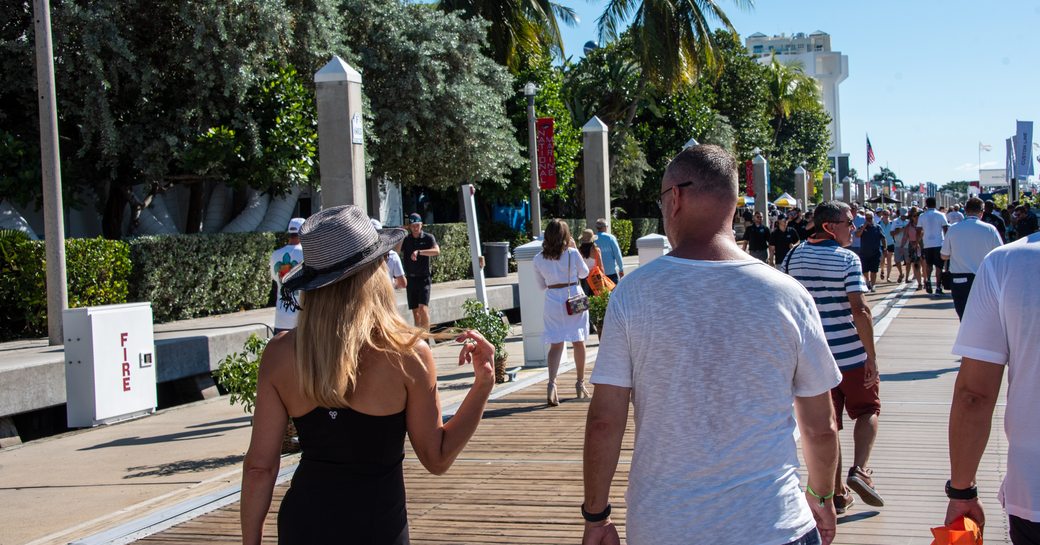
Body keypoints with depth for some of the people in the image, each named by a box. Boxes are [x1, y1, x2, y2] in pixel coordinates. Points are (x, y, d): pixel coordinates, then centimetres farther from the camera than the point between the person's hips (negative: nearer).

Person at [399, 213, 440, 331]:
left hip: (424, 278, -4)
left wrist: (419, 252, -30)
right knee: (415, 311, 7)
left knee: (423, 308, -16)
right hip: (410, 278, 4)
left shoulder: (428, 237, -2)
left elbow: (437, 251, -20)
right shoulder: (405, 239, 7)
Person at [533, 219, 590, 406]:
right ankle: (580, 384, 25)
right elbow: (584, 273, 8)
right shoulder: (572, 253, -9)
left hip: (553, 301, 1)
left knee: (556, 344, 1)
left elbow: (542, 285, 8)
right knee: (579, 342, 14)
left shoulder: (538, 259, -2)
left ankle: (552, 383, -20)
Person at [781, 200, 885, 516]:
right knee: (867, 410, 17)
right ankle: (859, 469, -1)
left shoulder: (794, 258, 5)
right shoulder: (847, 259, -11)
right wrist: (871, 356, -15)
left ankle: (836, 493, 13)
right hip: (851, 354, -4)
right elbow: (859, 310, -19)